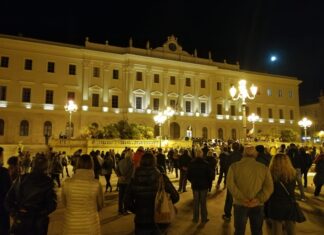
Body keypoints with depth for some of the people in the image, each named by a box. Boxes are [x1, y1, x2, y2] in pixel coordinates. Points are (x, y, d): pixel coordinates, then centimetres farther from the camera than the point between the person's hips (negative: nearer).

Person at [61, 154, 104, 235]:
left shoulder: (66, 183, -14)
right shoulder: (96, 184, -18)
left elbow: (64, 203, 4)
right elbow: (100, 206, -1)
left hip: (71, 226, 1)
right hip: (90, 226, -1)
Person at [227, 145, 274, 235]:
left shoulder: (234, 166, -3)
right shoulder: (264, 168, 2)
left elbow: (230, 184, -15)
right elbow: (269, 187, -8)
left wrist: (242, 199, -16)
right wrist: (259, 200, -13)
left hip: (240, 204, -1)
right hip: (258, 205, 2)